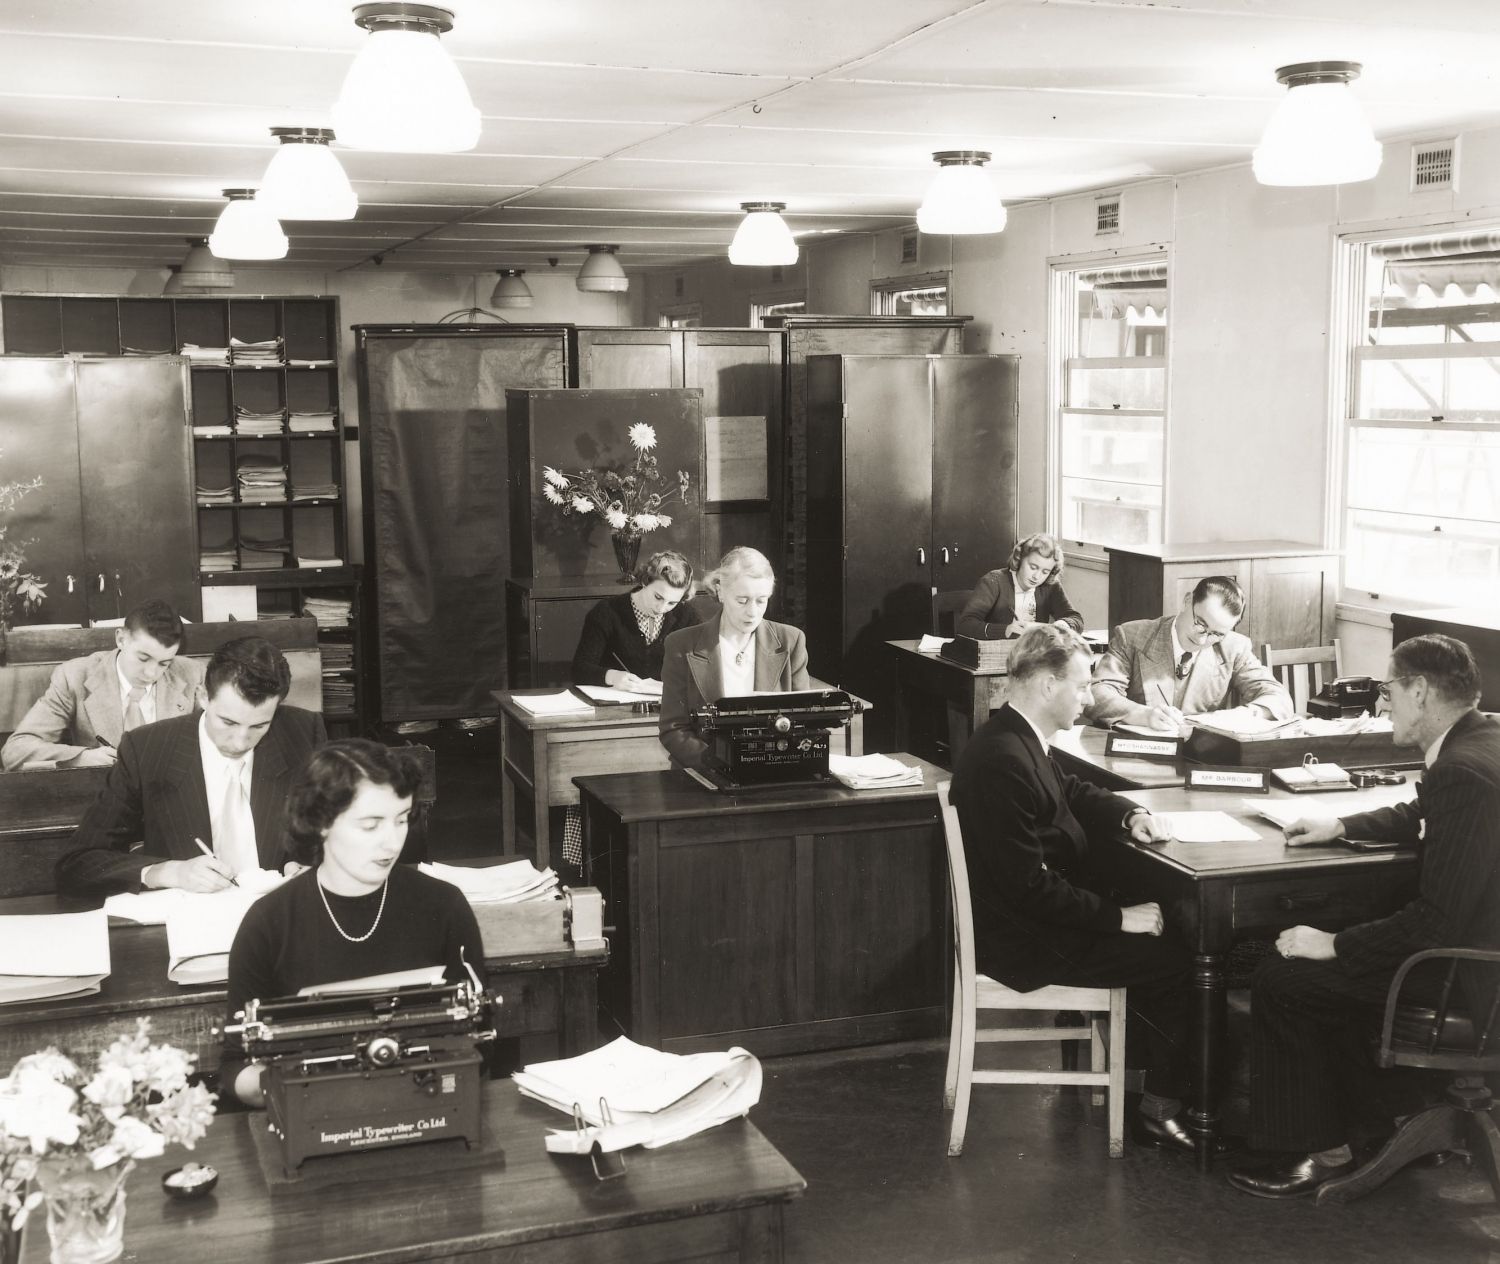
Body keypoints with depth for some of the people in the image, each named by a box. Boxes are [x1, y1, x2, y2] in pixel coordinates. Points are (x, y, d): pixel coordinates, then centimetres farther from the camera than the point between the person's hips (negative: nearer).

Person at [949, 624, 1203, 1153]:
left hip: (1031, 917, 10)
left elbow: (1074, 792, 20)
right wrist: (1118, 917, -20)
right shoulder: (1004, 761, -28)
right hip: (1025, 941, -10)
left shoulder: (1016, 739, 4)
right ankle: (1159, 1110, 7)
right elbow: (1030, 886, -28)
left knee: (1164, 926, 16)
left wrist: (1130, 815, 1)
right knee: (1176, 960, -6)